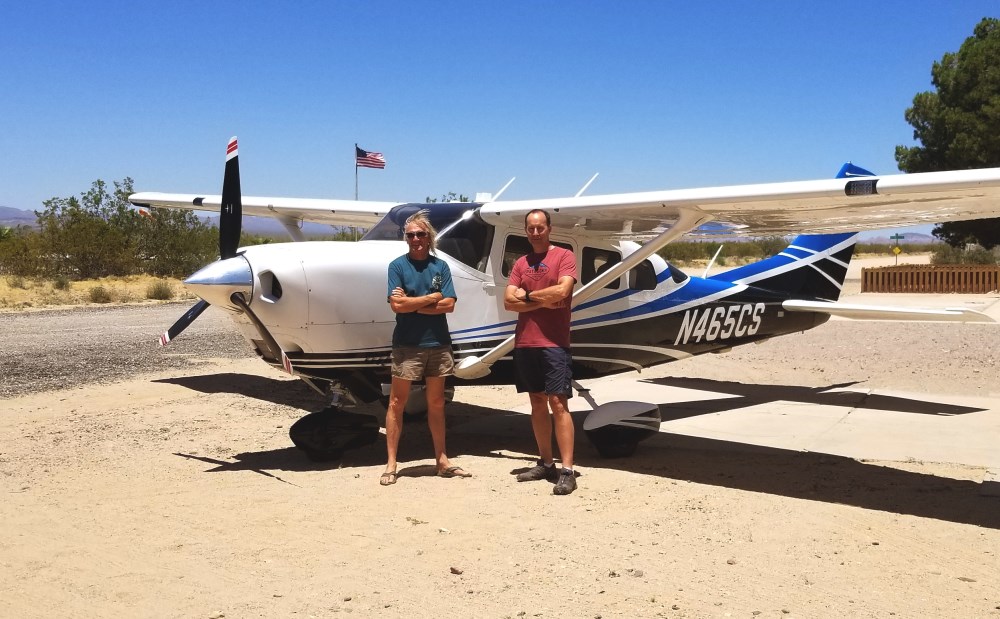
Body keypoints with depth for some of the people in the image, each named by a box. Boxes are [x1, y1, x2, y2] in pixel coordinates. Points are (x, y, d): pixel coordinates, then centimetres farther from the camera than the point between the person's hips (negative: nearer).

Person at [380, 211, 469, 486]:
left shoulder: (440, 266, 5)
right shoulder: (398, 265, -3)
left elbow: (449, 305, -5)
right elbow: (397, 305, -14)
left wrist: (413, 304, -11)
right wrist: (433, 297, -7)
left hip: (438, 343, 3)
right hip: (407, 344, -3)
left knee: (436, 403, 12)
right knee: (397, 402, 0)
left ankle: (442, 460, 21)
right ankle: (391, 463, 7)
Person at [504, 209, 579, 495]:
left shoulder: (564, 256, -1)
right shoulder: (521, 263, 13)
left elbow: (562, 290, -17)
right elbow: (509, 301, 3)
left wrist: (527, 294, -5)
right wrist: (542, 301, -9)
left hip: (553, 343, -6)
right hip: (524, 343, 6)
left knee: (558, 403, -8)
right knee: (537, 402, 11)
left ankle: (567, 471, -8)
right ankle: (545, 463, 19)